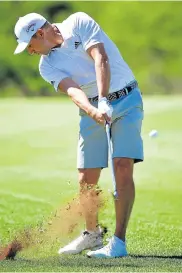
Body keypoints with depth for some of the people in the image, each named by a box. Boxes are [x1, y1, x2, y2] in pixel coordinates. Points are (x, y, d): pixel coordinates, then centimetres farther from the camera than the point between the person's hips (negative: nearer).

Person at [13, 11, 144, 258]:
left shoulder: (79, 23, -9)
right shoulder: (47, 65, 0)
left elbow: (101, 60, -21)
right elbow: (72, 90, -17)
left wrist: (103, 101, -32)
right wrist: (93, 111, -38)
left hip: (125, 99, -4)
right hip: (91, 108, 4)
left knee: (123, 167, -18)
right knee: (86, 180, 1)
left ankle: (118, 242, -19)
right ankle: (92, 234, 26)